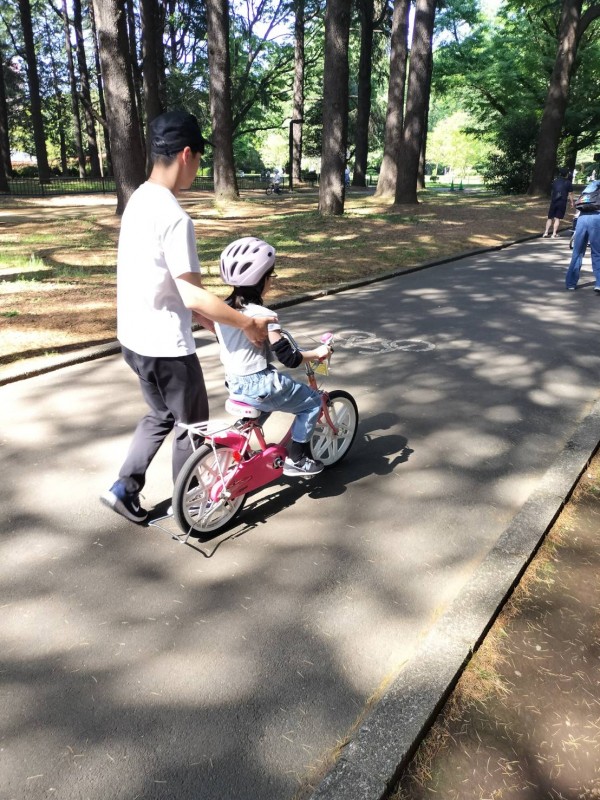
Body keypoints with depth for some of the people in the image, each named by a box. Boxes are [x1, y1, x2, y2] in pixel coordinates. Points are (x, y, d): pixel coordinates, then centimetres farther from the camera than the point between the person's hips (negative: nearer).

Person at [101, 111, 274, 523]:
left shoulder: (139, 200, 8)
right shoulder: (174, 217, -23)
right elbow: (193, 295, -27)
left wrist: (194, 311, 19)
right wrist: (247, 323, -16)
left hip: (135, 336, 9)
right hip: (164, 344, -9)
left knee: (161, 416, 25)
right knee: (191, 425, 10)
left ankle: (124, 488, 28)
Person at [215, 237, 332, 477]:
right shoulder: (263, 316, -21)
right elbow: (289, 358, -20)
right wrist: (317, 353, -3)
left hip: (234, 383, 8)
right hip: (260, 386, -8)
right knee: (312, 401, 10)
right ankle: (296, 459, 13)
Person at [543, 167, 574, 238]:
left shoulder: (555, 182, 11)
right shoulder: (568, 183, 0)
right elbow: (570, 194, -1)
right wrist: (572, 203, 8)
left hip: (553, 202, 3)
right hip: (562, 203, -3)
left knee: (550, 218, 8)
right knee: (557, 218, -1)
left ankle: (546, 232, -1)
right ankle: (554, 234, -5)